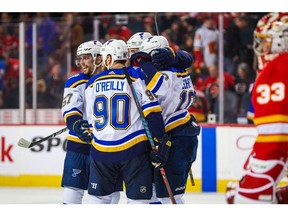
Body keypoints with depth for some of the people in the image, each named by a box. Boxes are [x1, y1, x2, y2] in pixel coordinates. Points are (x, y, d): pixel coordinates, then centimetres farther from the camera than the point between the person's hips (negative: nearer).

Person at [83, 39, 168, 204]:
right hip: (133, 148, -4)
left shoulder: (93, 83, 8)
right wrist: (161, 140, -7)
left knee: (99, 197, 16)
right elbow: (152, 111, -11)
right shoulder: (136, 76, -5)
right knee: (138, 199, 2)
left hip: (101, 151, 4)